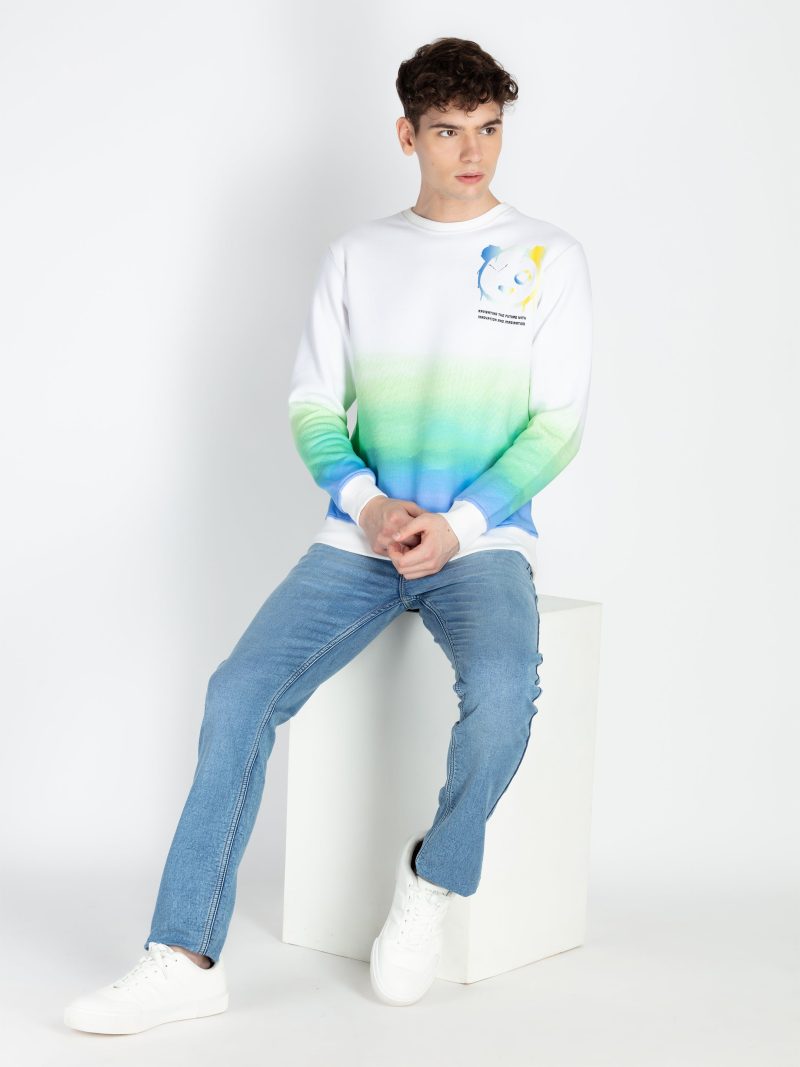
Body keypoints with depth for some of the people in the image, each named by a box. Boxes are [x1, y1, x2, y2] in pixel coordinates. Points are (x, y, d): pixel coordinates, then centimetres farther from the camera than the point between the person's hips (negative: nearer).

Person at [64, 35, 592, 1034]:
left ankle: (435, 874, -4)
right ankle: (185, 959, -16)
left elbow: (558, 424, -1)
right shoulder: (357, 253, 11)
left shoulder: (549, 256, 4)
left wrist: (458, 523, -14)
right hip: (359, 539, 3)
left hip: (482, 543, -2)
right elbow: (313, 406, 9)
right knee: (240, 690, -20)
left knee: (501, 692, -34)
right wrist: (368, 505, -10)